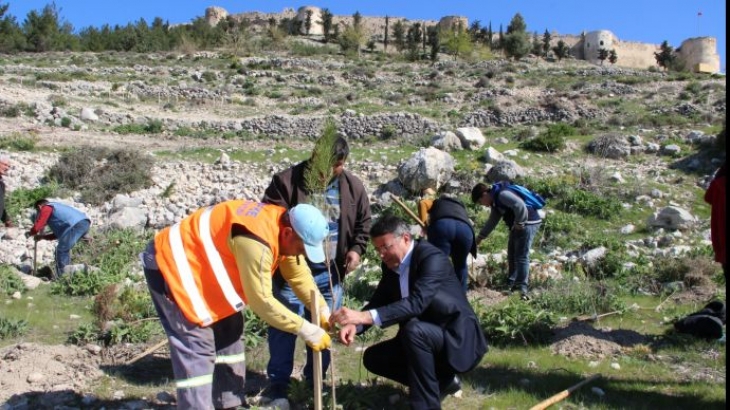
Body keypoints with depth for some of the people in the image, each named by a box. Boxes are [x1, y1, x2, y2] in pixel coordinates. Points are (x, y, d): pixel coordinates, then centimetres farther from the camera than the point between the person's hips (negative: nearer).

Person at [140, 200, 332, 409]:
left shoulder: (280, 227, -5)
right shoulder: (255, 242, -35)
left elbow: (299, 275, 6)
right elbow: (261, 300, -29)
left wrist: (324, 313, -1)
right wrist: (306, 330, -23)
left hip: (198, 264, 10)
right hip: (170, 264, -10)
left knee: (228, 333, 12)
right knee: (196, 349, -12)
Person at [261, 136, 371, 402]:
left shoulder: (353, 186, 1)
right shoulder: (287, 180, -10)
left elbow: (364, 222, 12)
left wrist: (356, 248, -3)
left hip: (330, 272, 3)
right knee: (284, 325, 6)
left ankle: (316, 379, 33)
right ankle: (278, 381, 22)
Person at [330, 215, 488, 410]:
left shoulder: (432, 258, -24)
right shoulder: (391, 264, 1)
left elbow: (416, 303, -38)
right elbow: (379, 301, 2)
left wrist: (364, 316, -46)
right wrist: (355, 324, -20)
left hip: (457, 338, -9)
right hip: (421, 339, 9)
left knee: (413, 330, -34)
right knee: (373, 357, 0)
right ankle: (442, 381, 10)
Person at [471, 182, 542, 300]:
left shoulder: (502, 195, -20)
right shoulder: (495, 202, 13)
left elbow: (521, 207, -31)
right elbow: (492, 222, 23)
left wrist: (519, 224, -20)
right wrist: (480, 237, 21)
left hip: (528, 223, -11)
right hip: (518, 225, 11)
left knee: (521, 256, -13)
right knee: (512, 255, 16)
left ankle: (523, 288, -13)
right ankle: (511, 284, 25)